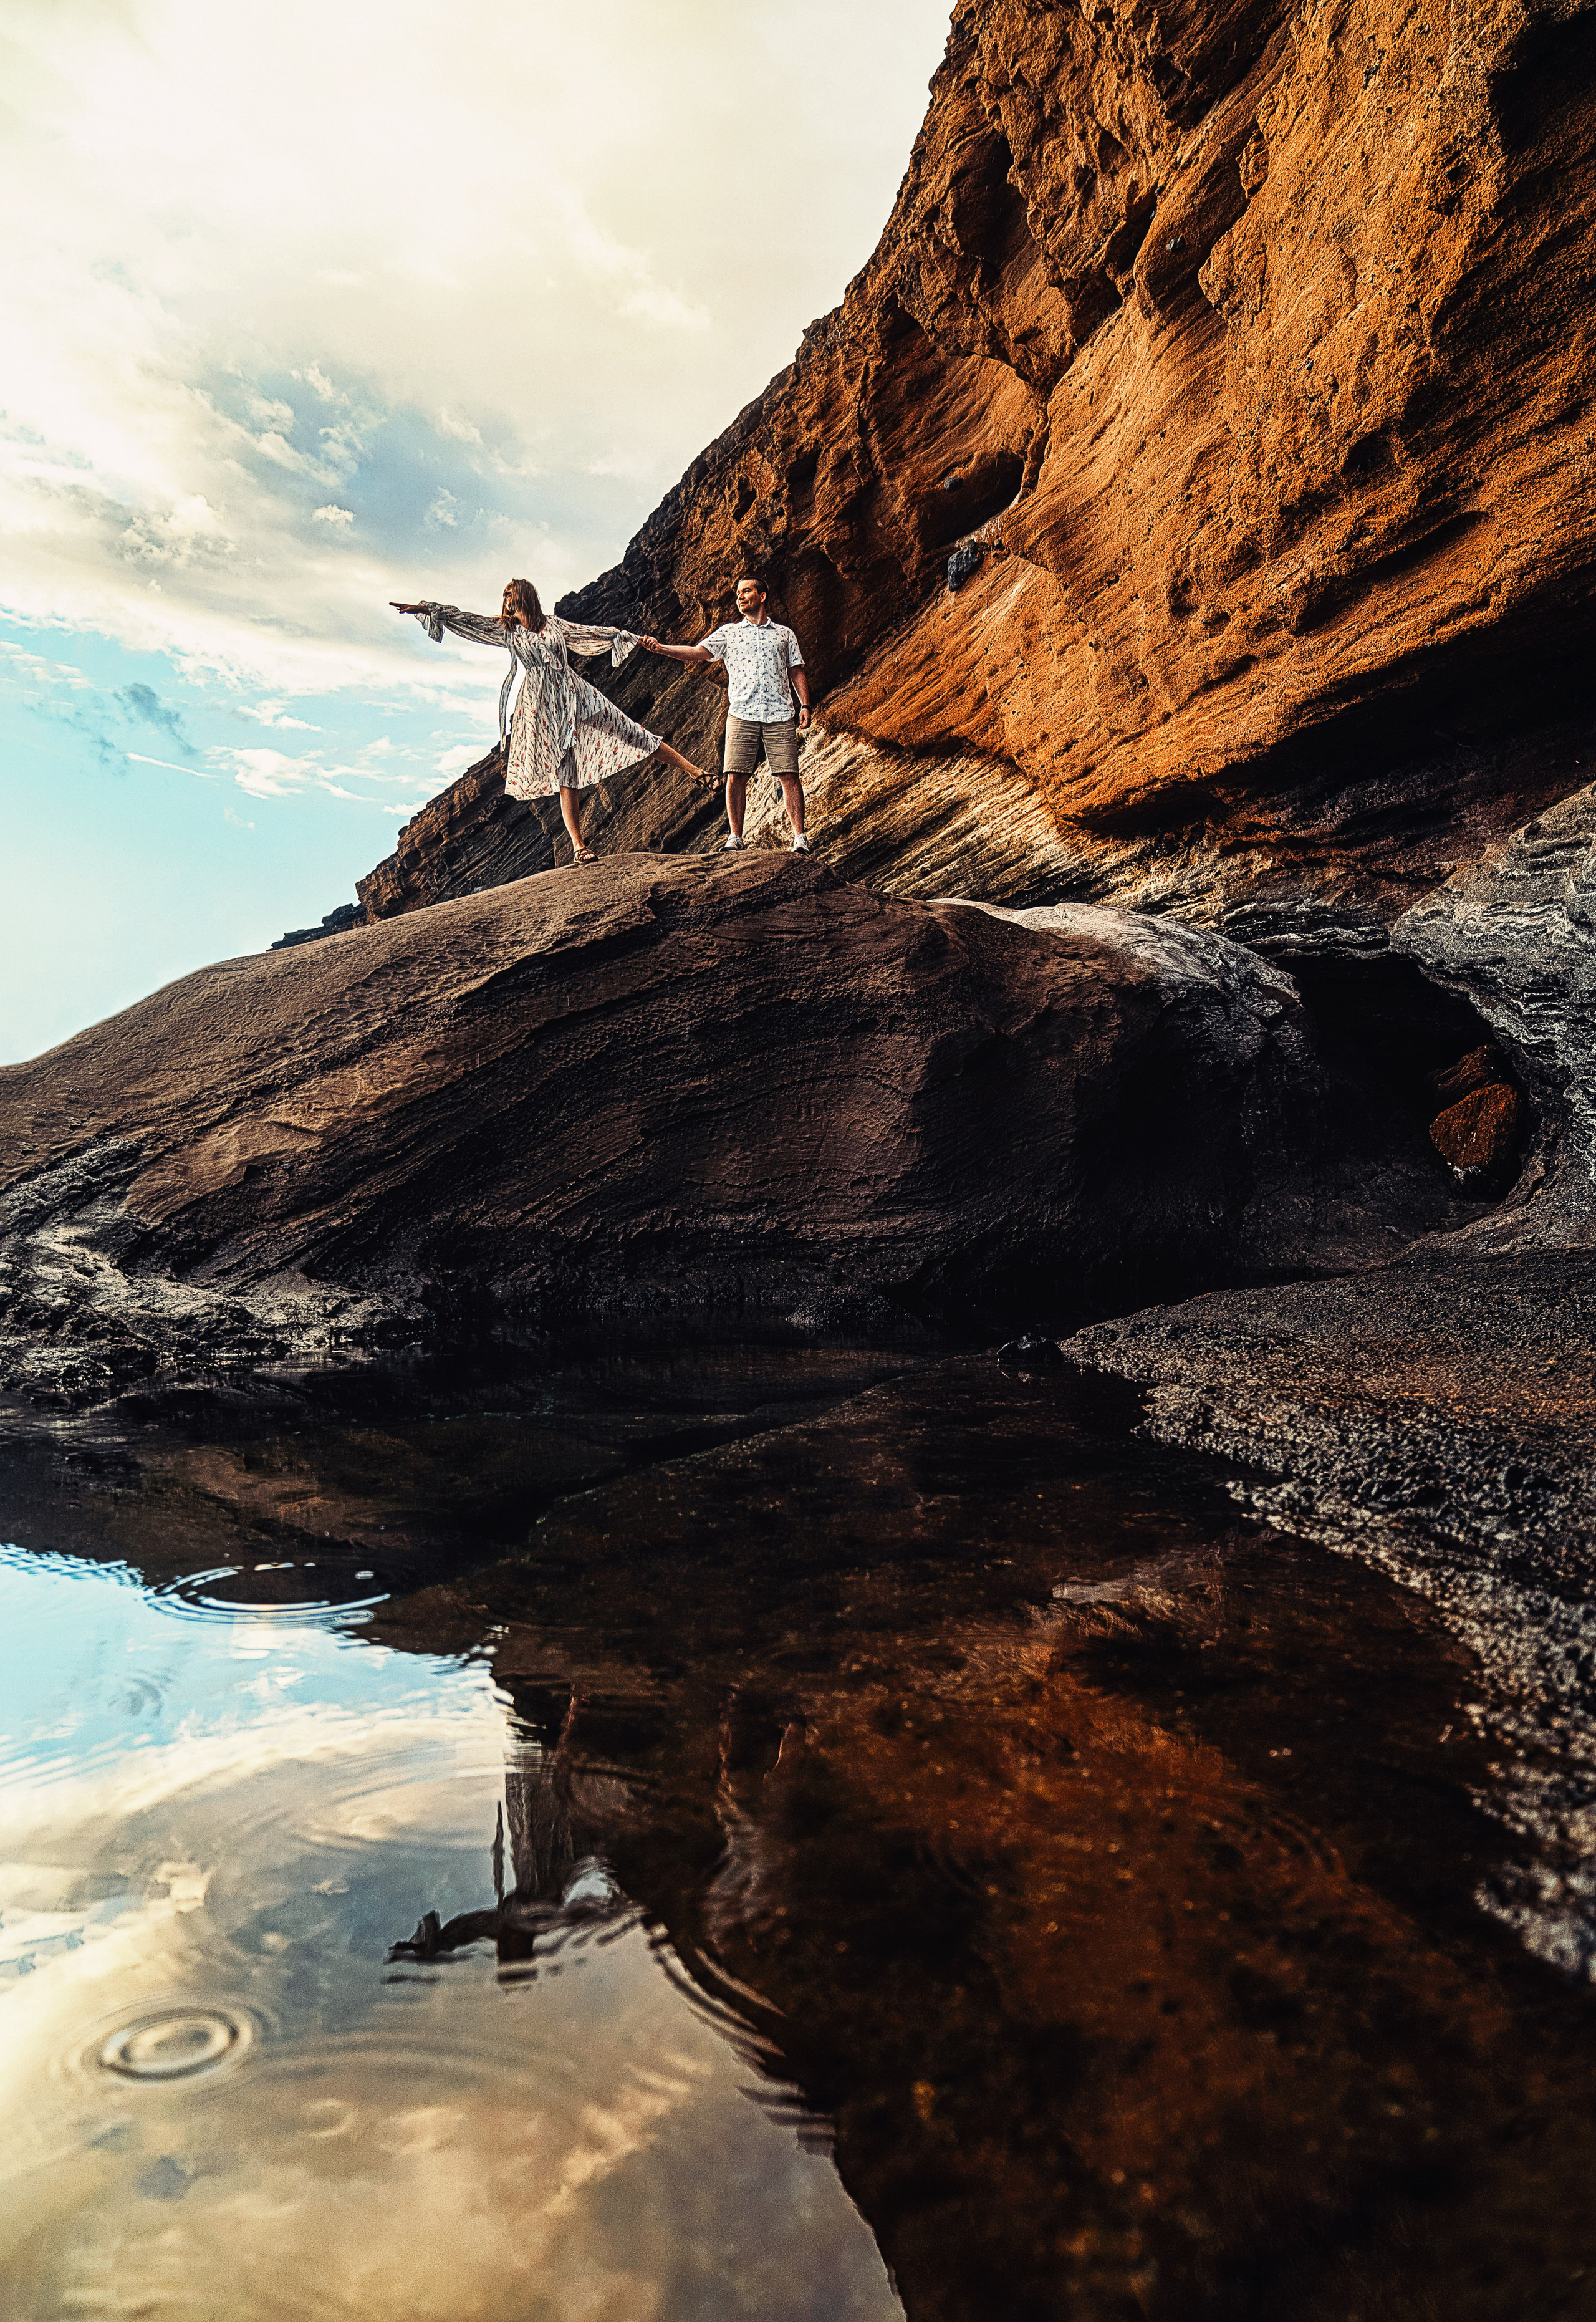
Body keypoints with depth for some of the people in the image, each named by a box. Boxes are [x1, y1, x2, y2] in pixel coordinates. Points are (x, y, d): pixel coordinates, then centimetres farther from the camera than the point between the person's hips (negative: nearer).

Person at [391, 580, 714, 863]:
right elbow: (466, 621, 6)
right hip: (544, 707, -1)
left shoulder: (553, 623, 12)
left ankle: (695, 772, 3)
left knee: (633, 734, -3)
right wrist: (426, 610, 1)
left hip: (576, 695, 1)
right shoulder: (505, 629, 8)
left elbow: (589, 634, 21)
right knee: (565, 778, -5)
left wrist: (627, 637, 26)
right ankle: (578, 846, -3)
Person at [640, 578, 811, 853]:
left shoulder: (784, 634, 18)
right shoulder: (729, 632, 16)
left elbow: (797, 672, 17)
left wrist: (805, 705, 3)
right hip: (742, 715, 0)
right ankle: (735, 838, 3)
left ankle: (800, 839, -2)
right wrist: (661, 648, -8)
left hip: (780, 716, 0)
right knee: (735, 777, -6)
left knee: (789, 776, -6)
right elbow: (698, 652, 5)